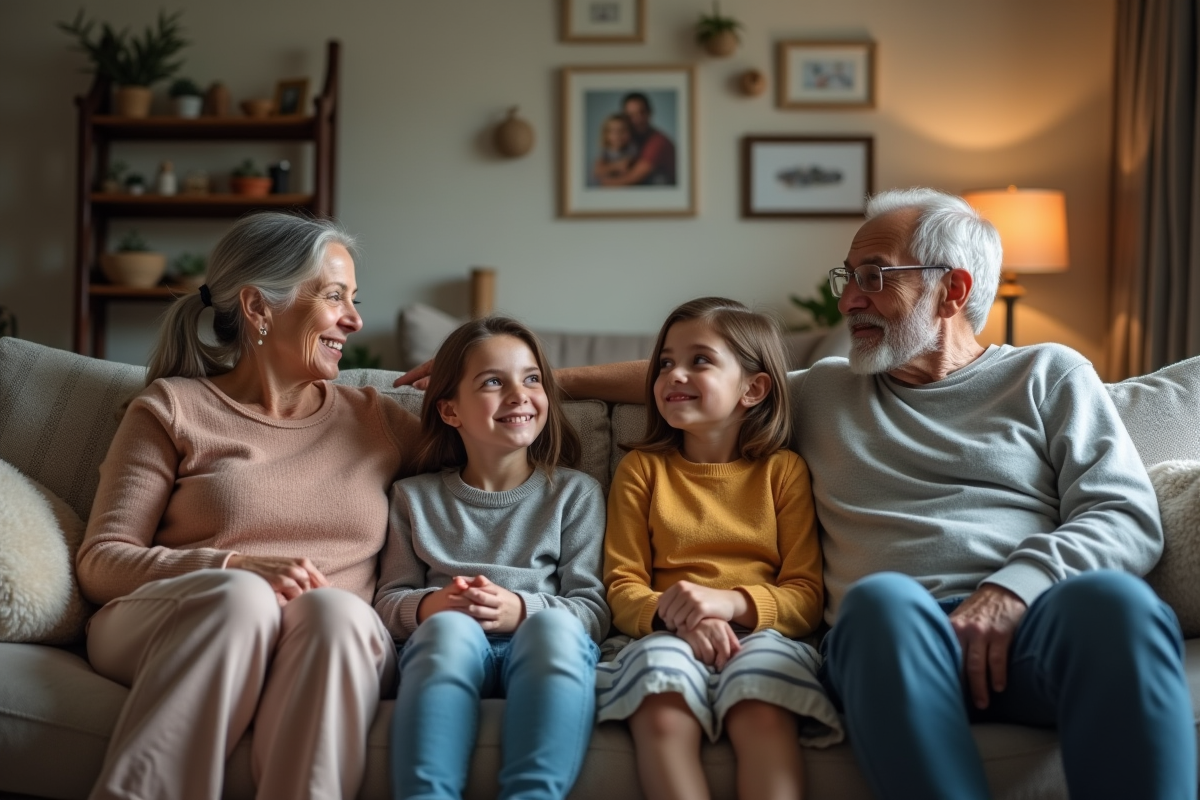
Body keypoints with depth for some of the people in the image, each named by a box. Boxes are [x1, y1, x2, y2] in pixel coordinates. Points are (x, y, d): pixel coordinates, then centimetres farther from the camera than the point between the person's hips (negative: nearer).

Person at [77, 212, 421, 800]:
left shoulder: (373, 420, 20)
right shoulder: (174, 408, 11)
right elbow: (100, 562, 2)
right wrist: (234, 568, -15)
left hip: (332, 650, 2)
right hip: (166, 631, -1)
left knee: (334, 608, -33)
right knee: (241, 596, -35)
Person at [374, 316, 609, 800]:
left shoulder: (575, 493, 17)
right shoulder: (416, 497, 20)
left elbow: (594, 607, 7)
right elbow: (388, 602, 14)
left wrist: (520, 610, -12)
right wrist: (429, 606, -10)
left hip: (542, 651, 0)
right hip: (445, 648, 1)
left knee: (553, 625, -36)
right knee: (449, 626, -35)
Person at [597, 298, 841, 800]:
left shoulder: (783, 471, 13)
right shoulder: (641, 469, 16)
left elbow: (807, 595, 6)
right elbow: (622, 587, 9)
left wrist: (730, 601, -15)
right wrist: (672, 613, -15)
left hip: (761, 632, 0)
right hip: (667, 636, 1)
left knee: (762, 713, -36)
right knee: (662, 716, -35)